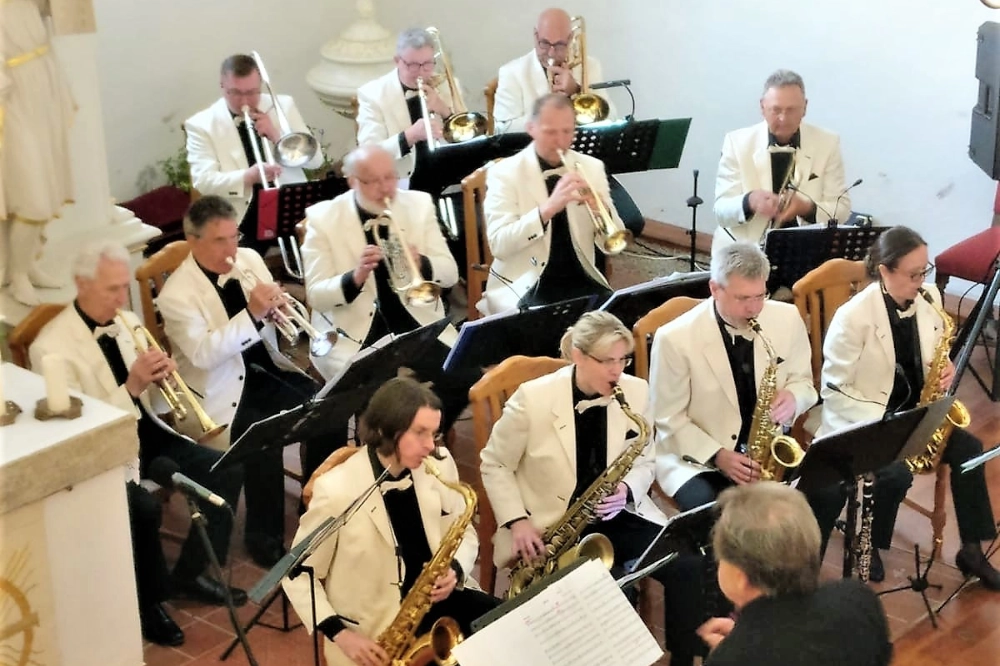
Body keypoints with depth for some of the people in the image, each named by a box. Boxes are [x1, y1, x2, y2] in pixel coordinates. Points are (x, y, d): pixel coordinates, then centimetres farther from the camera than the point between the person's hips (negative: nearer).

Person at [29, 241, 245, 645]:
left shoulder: (127, 323, 6)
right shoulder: (52, 347, -15)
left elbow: (153, 405, 10)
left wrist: (162, 379, -13)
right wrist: (131, 387, -29)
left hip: (146, 433, 7)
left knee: (227, 471, -8)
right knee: (144, 507, -32)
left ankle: (190, 573, 9)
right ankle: (149, 600, -5)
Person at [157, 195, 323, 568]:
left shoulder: (249, 259, 3)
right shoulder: (177, 293, -14)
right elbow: (202, 354, -25)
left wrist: (276, 306, -15)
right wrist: (252, 313, -32)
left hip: (264, 370, 6)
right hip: (222, 389, -6)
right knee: (264, 440, -27)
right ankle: (264, 539, -6)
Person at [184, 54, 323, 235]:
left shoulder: (283, 106, 9)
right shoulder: (201, 125, 1)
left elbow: (315, 159, 6)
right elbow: (203, 181, -9)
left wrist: (277, 136, -8)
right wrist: (247, 177, -25)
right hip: (241, 220, -3)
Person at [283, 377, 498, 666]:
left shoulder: (439, 464, -6)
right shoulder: (337, 491, -20)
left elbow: (464, 533, 9)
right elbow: (298, 575, -9)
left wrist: (455, 570, -12)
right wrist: (339, 632, -18)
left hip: (435, 600, 5)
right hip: (373, 627, -5)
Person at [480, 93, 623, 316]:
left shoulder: (592, 168, 6)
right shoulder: (504, 173, -6)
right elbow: (499, 245, -18)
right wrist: (547, 208, -29)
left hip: (580, 280, 4)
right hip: (524, 285, -4)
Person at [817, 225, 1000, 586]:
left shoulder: (930, 298, -3)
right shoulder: (853, 316, -22)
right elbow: (834, 390, -16)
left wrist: (944, 371, -11)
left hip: (912, 413, 6)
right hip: (860, 423, -6)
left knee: (969, 448, -13)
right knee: (897, 473, -28)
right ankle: (867, 546, 2)